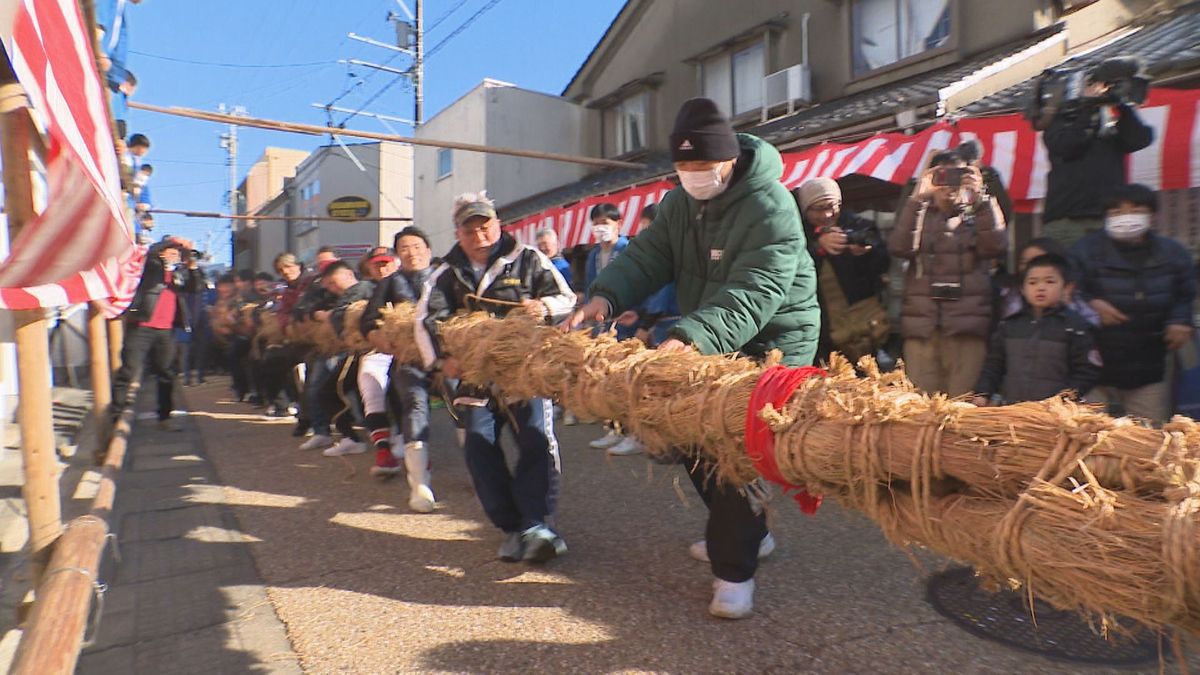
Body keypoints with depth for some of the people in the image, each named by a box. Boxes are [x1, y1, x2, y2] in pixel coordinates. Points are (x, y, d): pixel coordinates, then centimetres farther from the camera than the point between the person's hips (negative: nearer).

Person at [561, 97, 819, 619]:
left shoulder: (770, 209, -24)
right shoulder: (680, 202, 1)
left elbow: (750, 296, -36)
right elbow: (648, 255, -7)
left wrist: (690, 339, -51)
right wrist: (606, 295, -27)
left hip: (770, 342, -8)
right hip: (705, 342, 9)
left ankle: (735, 571, 5)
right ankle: (746, 532, 36)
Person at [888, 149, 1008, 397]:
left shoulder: (979, 214, 16)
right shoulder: (920, 214, 16)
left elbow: (996, 246, -4)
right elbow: (899, 247, -4)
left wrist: (980, 197, -8)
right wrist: (917, 198, -9)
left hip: (967, 324, 0)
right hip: (921, 323, 1)